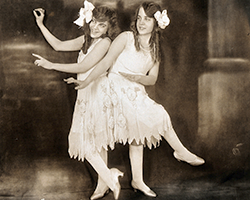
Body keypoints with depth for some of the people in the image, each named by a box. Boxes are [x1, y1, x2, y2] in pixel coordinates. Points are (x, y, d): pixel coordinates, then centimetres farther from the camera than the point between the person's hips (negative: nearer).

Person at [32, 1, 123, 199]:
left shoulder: (104, 42, -15)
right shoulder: (86, 40, 11)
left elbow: (83, 67, -20)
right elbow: (59, 45, 19)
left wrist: (51, 65, -17)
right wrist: (41, 24, 17)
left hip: (97, 94, -9)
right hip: (87, 94, 9)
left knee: (85, 140, -7)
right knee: (96, 140, 14)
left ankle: (108, 178, 0)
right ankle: (104, 183, 25)